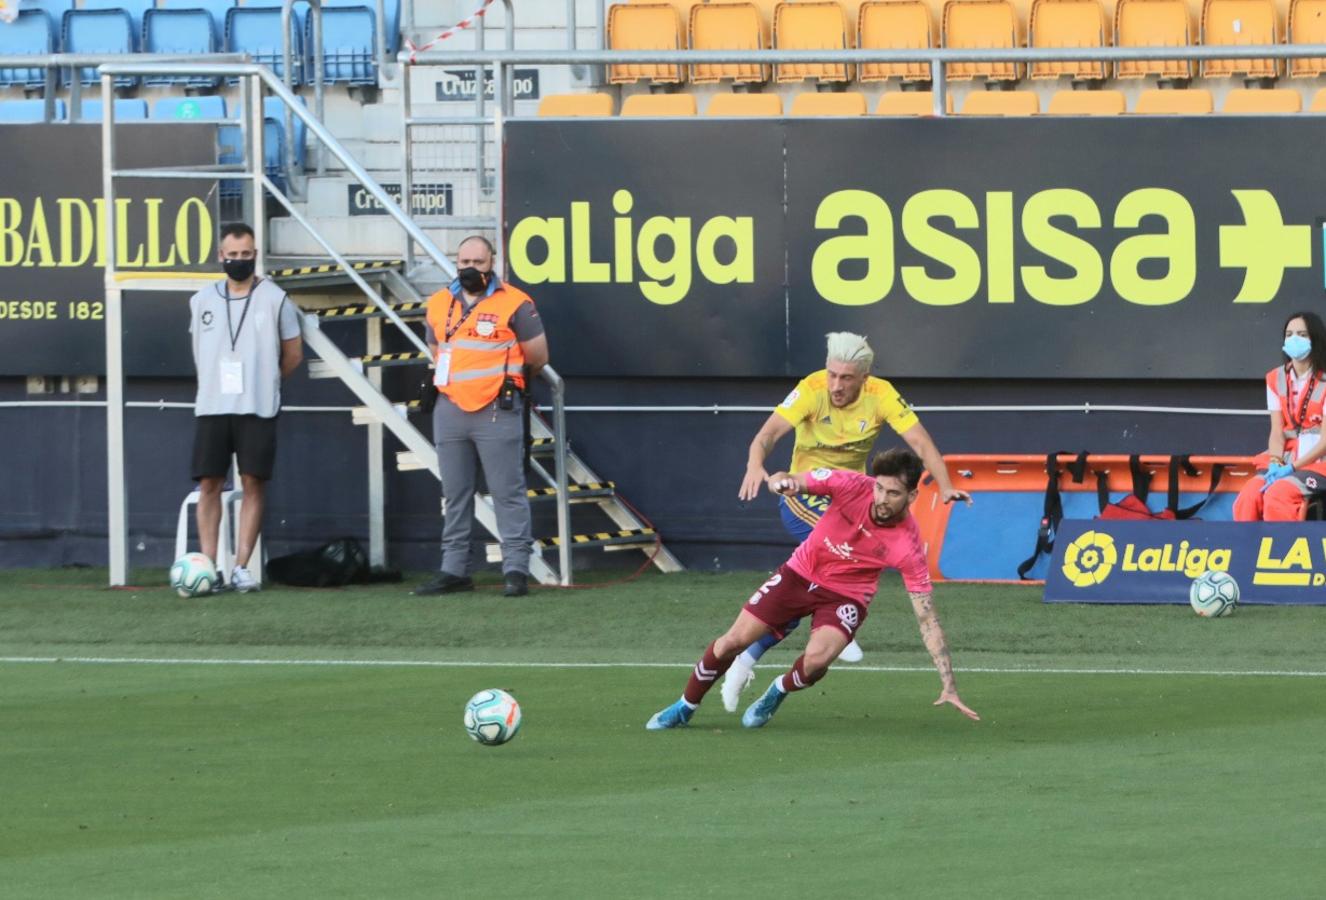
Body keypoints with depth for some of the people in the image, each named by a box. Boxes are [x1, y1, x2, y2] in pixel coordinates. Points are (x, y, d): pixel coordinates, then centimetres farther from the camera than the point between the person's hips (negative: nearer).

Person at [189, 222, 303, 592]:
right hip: (211, 406, 2)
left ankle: (241, 566, 0)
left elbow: (293, 354, 7)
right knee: (209, 483, -2)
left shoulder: (274, 300, 0)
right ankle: (209, 564, -1)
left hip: (257, 408, -2)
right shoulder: (202, 301, 8)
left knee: (253, 484, -3)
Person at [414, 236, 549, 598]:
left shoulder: (514, 304, -3)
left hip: (497, 413, -5)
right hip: (450, 409, 5)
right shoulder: (439, 305, 12)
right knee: (455, 496, 10)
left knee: (508, 492, -6)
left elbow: (537, 357, 4)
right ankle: (453, 570, 16)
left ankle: (516, 568, -5)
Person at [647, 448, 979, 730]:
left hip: (846, 595, -2)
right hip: (801, 574, 2)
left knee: (816, 659, -28)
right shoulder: (852, 486, -24)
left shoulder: (909, 547, -27)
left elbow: (927, 619, -22)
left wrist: (949, 686, -26)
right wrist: (781, 482, -43)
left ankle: (777, 694, 8)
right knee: (733, 641, -2)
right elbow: (781, 482, -16)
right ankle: (684, 708, 25)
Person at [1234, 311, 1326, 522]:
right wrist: (1275, 463, -14)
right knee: (1247, 499, -21)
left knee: (1277, 496, -30)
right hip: (1285, 461, 5)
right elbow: (1277, 431, 5)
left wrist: (1292, 467, -18)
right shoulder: (1276, 379, 10)